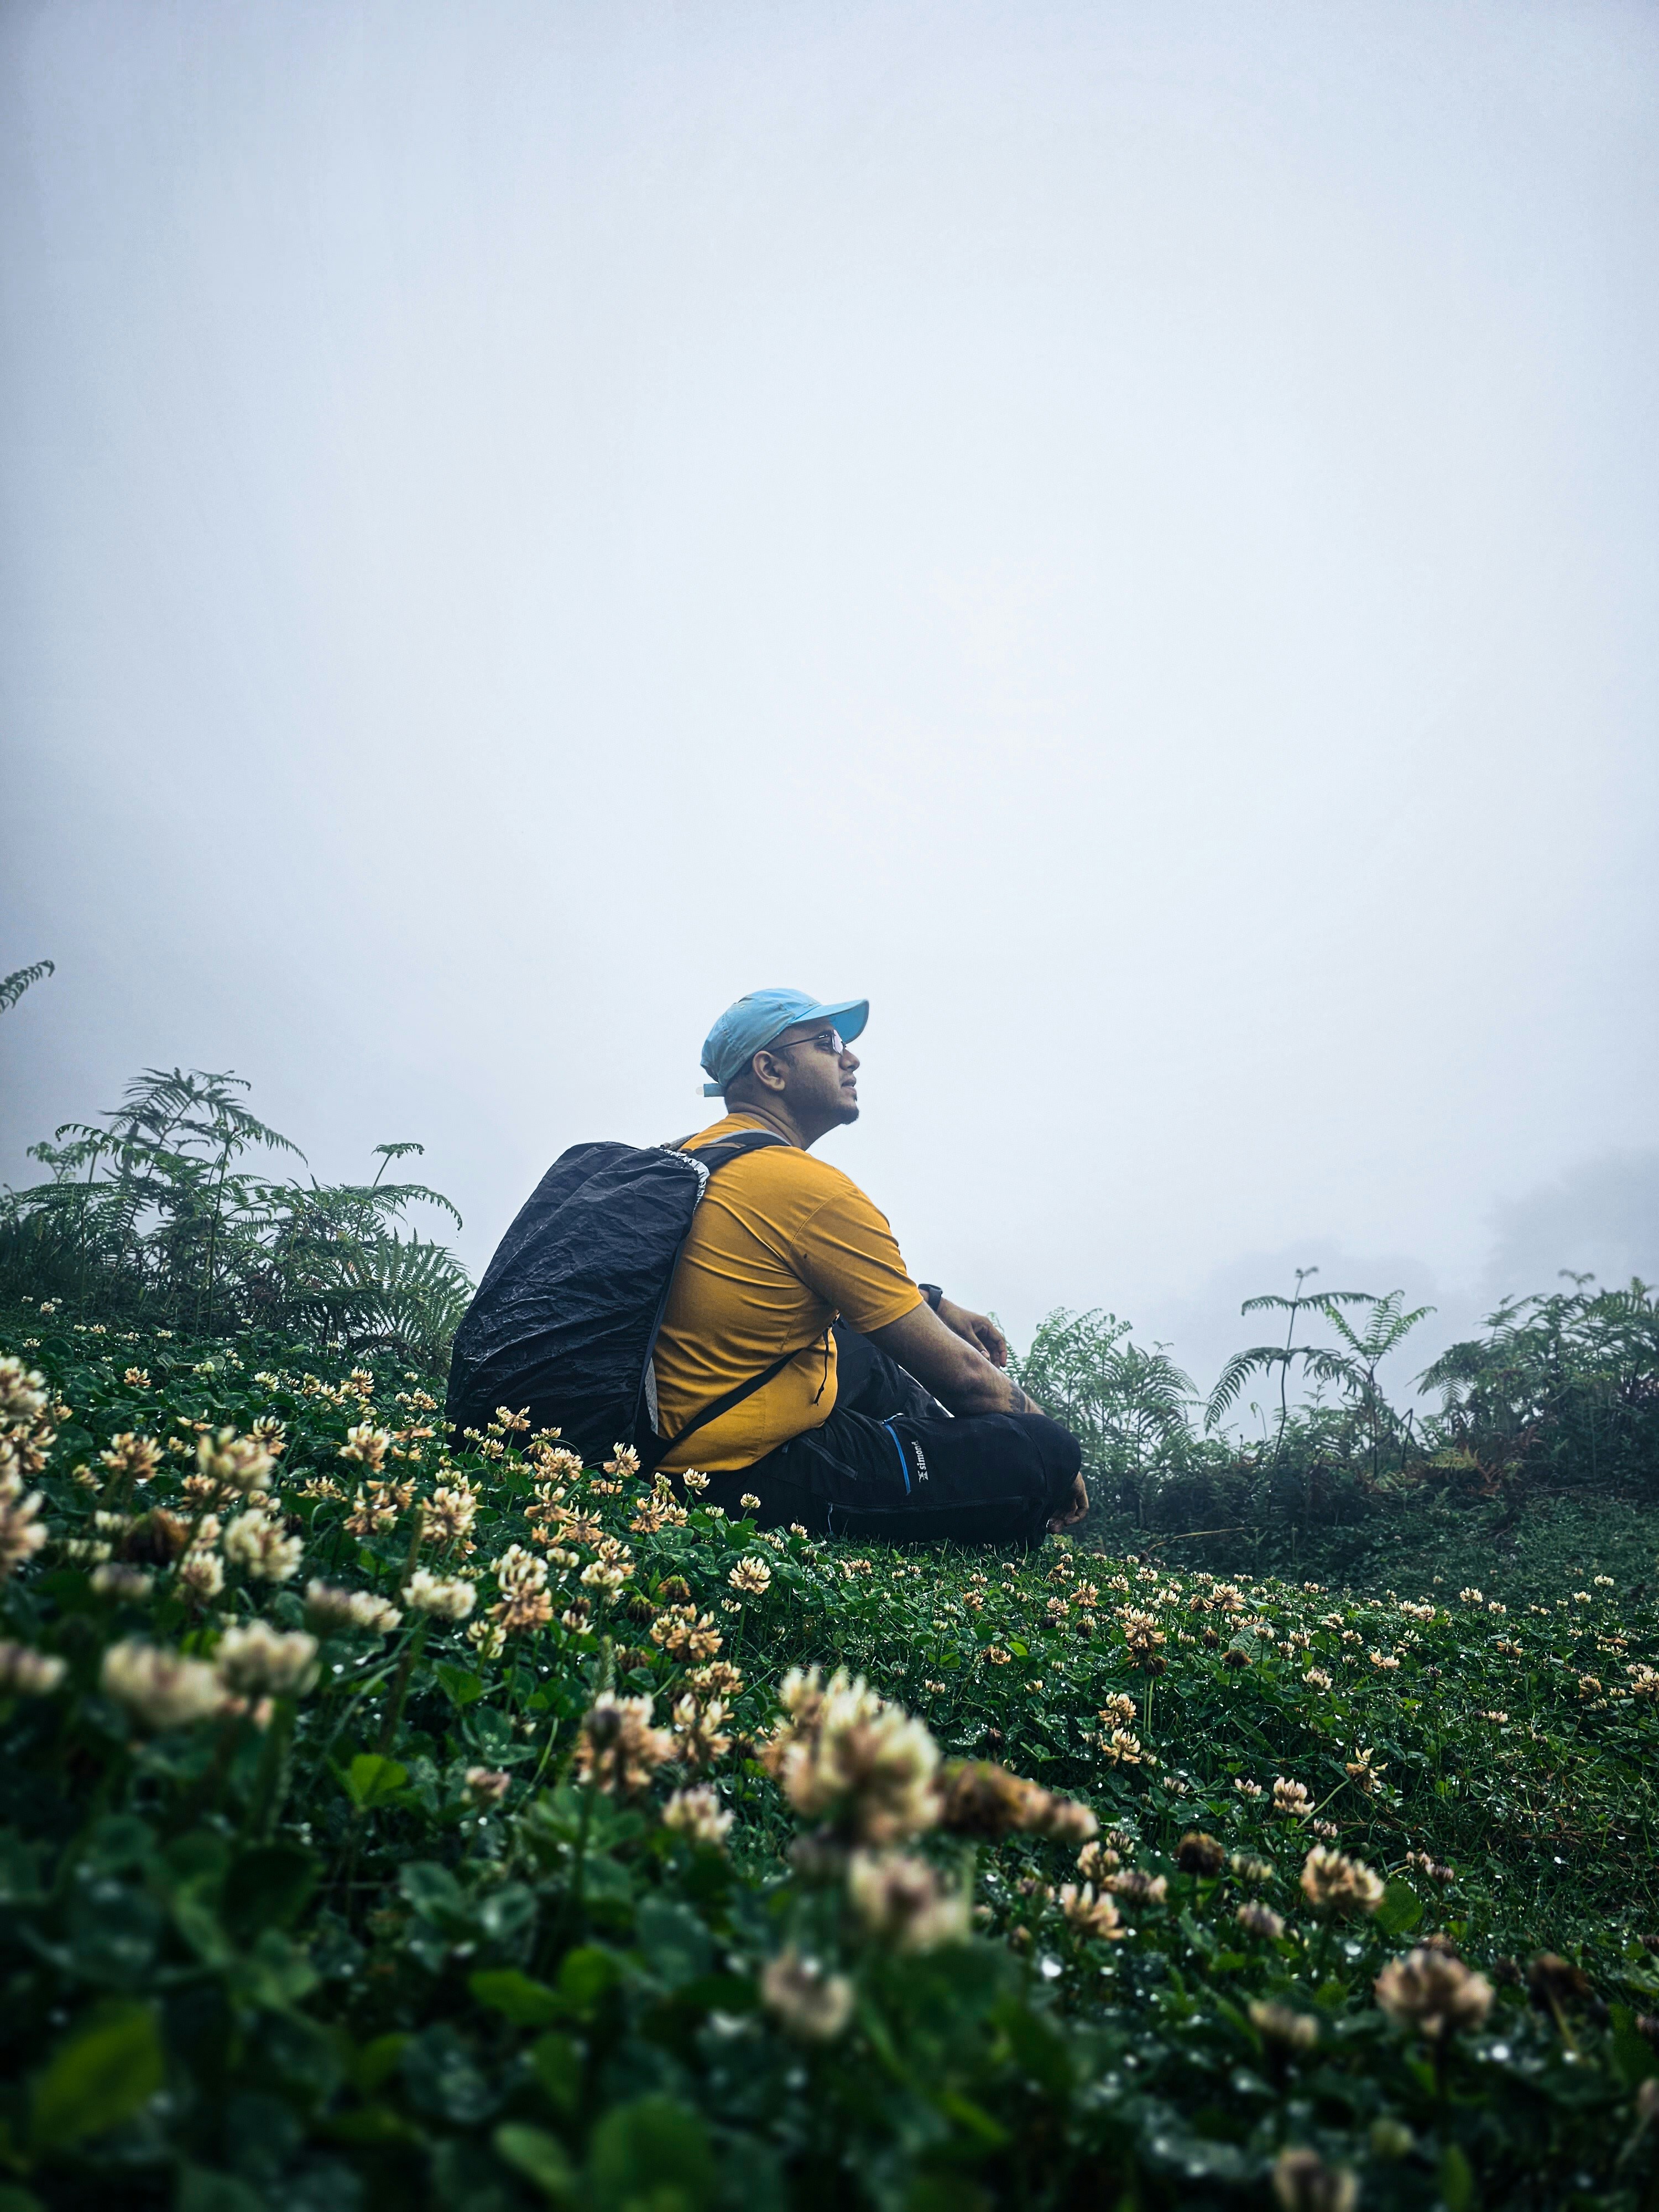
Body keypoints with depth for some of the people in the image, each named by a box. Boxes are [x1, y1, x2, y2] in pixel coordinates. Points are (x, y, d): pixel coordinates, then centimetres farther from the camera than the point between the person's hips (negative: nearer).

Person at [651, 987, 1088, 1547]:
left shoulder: (695, 1152, 8)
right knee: (1045, 1449, -12)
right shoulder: (812, 1189, -20)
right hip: (754, 1474, -11)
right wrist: (1054, 1455, 3)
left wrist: (934, 1304, 19)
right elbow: (961, 1375, -13)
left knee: (868, 1350, 32)